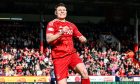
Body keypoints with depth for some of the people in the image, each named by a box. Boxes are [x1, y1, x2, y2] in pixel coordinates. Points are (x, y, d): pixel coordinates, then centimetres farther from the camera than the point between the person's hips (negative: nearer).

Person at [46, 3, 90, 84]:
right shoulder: (52, 24, 1)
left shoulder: (71, 25, 17)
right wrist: (61, 33, -27)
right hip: (59, 57, -4)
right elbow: (49, 39, -13)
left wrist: (83, 39, -5)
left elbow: (82, 38, 20)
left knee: (84, 72, -22)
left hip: (71, 54, 4)